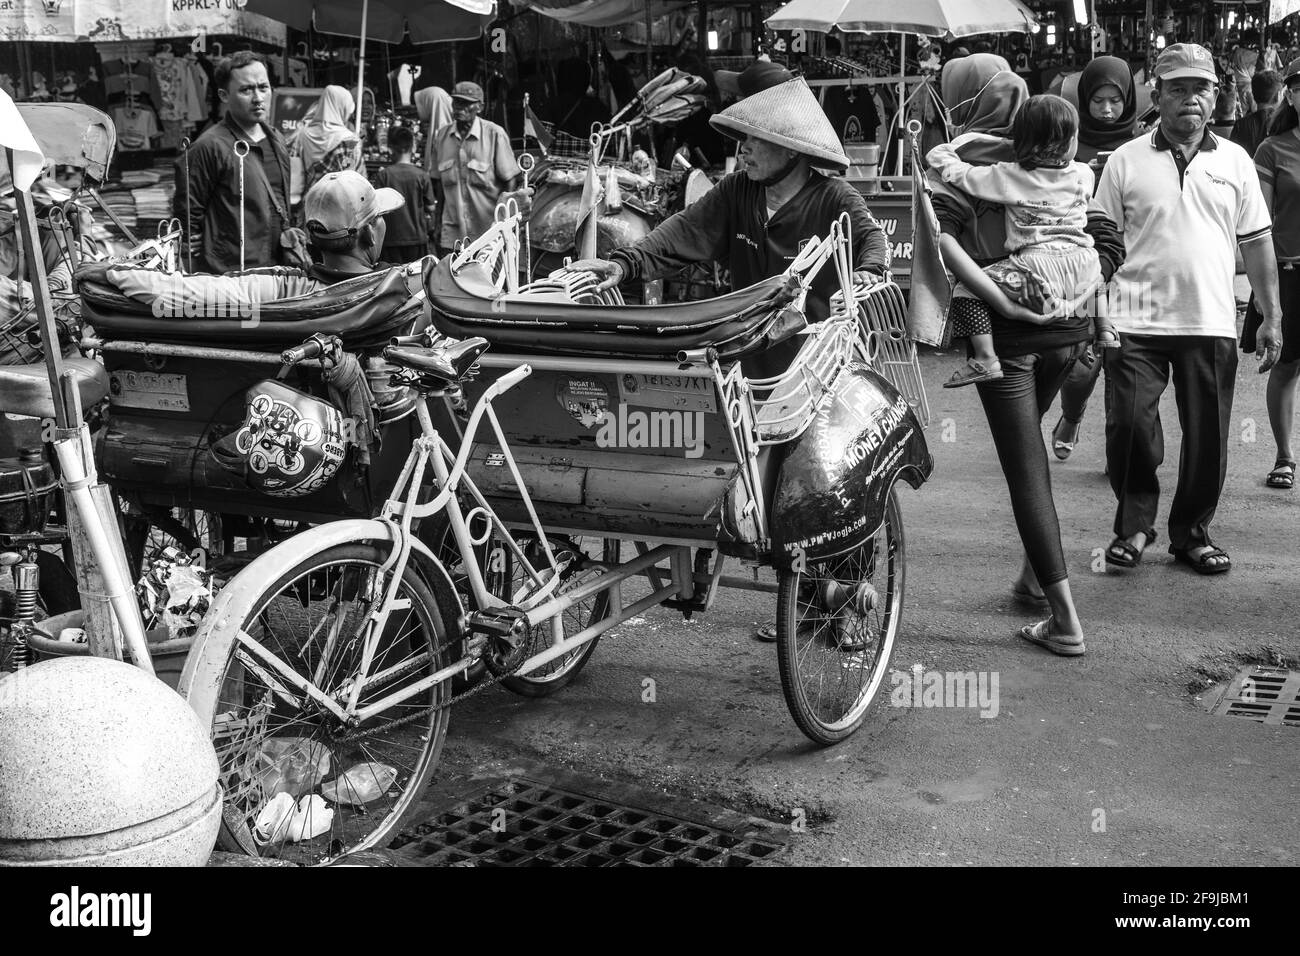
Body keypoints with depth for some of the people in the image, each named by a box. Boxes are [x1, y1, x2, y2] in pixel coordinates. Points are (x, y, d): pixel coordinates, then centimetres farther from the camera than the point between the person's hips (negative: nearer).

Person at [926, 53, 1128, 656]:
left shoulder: (961, 160, -5)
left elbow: (939, 231, -23)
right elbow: (1108, 243, 9)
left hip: (1008, 334, -5)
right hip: (1068, 327, 6)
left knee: (1026, 470, 0)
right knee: (1027, 446, 26)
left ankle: (1065, 622, -2)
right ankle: (1035, 577, 33)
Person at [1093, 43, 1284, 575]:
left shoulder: (1234, 161, 10)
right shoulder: (1125, 161, 4)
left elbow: (1257, 243, 12)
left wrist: (1271, 317, 9)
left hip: (1212, 324, 2)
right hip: (1137, 323, -2)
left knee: (1207, 438, 6)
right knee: (1129, 426, -7)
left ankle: (1191, 532, 22)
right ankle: (1134, 524, 13)